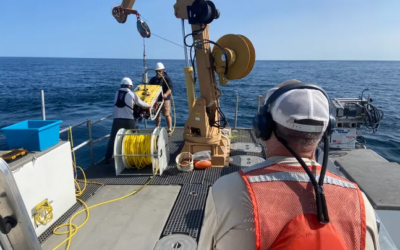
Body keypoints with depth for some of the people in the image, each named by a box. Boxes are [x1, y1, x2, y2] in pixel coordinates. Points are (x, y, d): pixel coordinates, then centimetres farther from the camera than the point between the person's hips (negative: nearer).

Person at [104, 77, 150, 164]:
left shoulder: (117, 93, 16)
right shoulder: (132, 94, 6)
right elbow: (140, 103, 17)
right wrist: (149, 105, 37)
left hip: (117, 119, 2)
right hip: (129, 120, -2)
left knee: (113, 139, 6)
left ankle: (107, 158, 5)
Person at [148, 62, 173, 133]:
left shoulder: (167, 78, -2)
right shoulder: (153, 79, 14)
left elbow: (171, 88, -14)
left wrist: (166, 94, -33)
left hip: (165, 99, -5)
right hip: (156, 99, 5)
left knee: (167, 114, -7)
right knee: (157, 114, 11)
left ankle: (170, 129, 0)